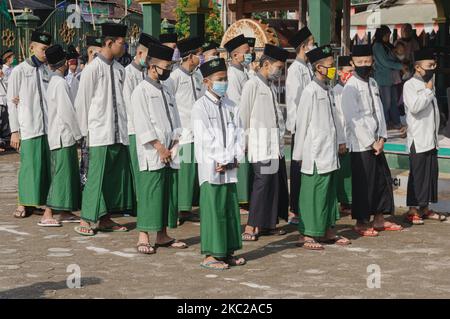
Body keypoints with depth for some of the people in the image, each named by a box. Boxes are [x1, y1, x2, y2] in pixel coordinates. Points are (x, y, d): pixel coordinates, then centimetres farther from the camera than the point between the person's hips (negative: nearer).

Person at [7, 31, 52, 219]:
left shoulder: (48, 71, 11)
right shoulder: (19, 71, 2)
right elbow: (12, 103, 1)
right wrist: (15, 131, -3)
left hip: (48, 126, 4)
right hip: (29, 127, -4)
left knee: (47, 166, 3)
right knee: (29, 165, -3)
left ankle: (43, 202, 12)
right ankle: (24, 203, 11)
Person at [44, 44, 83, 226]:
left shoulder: (54, 82, 14)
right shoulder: (60, 83, -16)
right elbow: (66, 112, -19)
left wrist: (76, 133, 15)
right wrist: (78, 134, -11)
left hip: (60, 135, 9)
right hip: (64, 136, -9)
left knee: (68, 174, 14)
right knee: (61, 175, -8)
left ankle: (65, 213, 20)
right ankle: (48, 215, -9)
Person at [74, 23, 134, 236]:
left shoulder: (119, 69, 10)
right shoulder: (93, 68, -8)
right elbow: (82, 102, -5)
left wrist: (123, 126, 9)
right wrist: (87, 130, -3)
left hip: (118, 133, 6)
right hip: (100, 134, -6)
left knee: (116, 176, 7)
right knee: (96, 176, -6)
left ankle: (105, 219, 16)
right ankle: (85, 220, 2)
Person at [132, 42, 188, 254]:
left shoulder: (166, 91, 17)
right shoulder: (141, 91, -6)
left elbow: (175, 120, 16)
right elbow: (142, 124, -11)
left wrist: (175, 144, 2)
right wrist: (159, 147, -13)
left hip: (169, 153, 7)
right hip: (151, 154, -7)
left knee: (169, 193, 8)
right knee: (149, 193, -7)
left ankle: (162, 235, 16)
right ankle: (143, 238, -3)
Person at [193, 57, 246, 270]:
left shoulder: (231, 107, 13)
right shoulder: (200, 107, -6)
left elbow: (237, 135, 11)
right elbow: (205, 138, -12)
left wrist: (235, 158, -3)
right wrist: (220, 162, -13)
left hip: (230, 167, 6)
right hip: (211, 168, -6)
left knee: (231, 209, 9)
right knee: (213, 210, -5)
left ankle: (227, 252, 19)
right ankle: (210, 256, 1)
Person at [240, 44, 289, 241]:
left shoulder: (271, 86, 17)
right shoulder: (252, 85, -7)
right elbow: (244, 115, -7)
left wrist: (282, 136, 13)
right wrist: (245, 141, -7)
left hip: (276, 146, 8)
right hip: (261, 146, -8)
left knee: (276, 183, 8)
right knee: (263, 182, -10)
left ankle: (268, 224, 16)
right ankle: (251, 227, -6)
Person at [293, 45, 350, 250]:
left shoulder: (328, 90, 12)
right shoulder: (310, 91, -13)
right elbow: (302, 123, -11)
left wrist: (340, 140, 19)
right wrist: (300, 153, -9)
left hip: (330, 151, 9)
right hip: (315, 152, -9)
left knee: (330, 191, 14)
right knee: (314, 192, -6)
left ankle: (328, 231, 23)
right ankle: (306, 235, 0)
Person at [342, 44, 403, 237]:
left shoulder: (372, 84, 12)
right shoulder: (351, 87, -12)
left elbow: (379, 111, 12)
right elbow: (353, 119, -17)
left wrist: (382, 138, 0)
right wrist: (371, 143, -15)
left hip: (376, 143, 8)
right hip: (360, 145, -8)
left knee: (384, 180, 12)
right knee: (363, 184, -2)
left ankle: (379, 220, 23)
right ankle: (361, 223, 9)